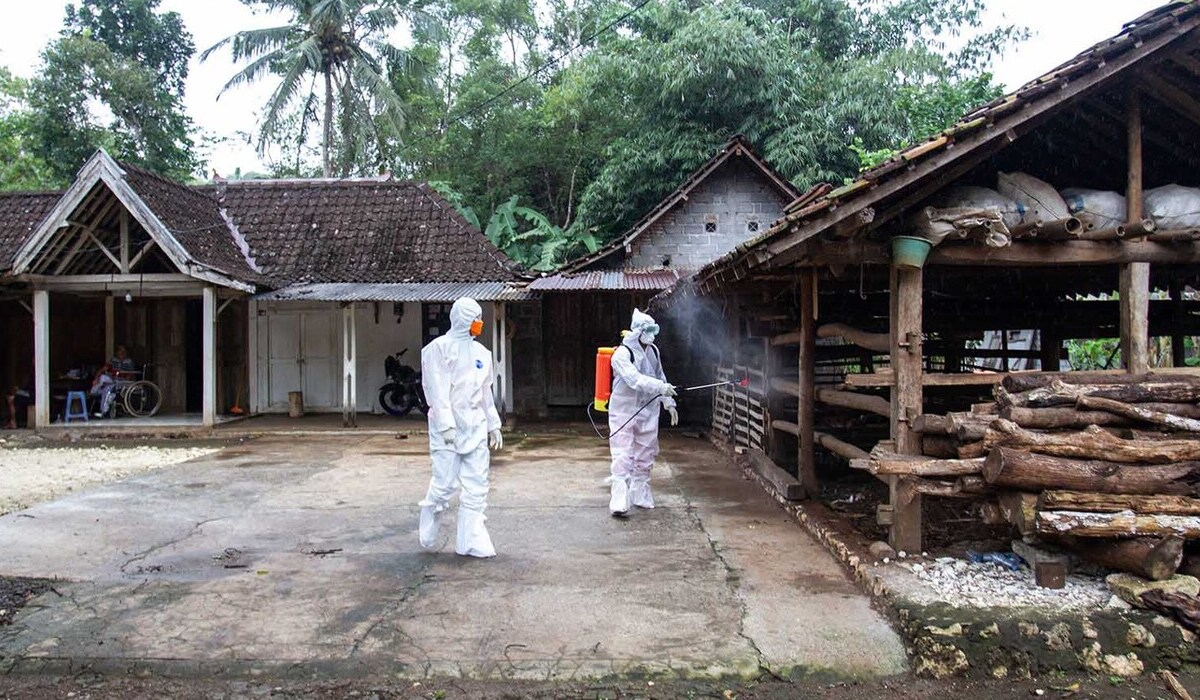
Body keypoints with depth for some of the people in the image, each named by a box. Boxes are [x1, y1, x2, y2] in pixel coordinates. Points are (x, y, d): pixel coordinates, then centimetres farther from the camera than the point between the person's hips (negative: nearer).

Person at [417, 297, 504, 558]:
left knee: (476, 488, 3)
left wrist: (493, 425, 18)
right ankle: (428, 535, 19)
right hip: (448, 429, -6)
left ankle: (471, 542, 8)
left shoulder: (481, 352, 17)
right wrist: (446, 425, -18)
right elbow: (437, 390, -12)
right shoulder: (439, 348, -4)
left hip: (475, 428, 7)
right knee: (444, 484, -6)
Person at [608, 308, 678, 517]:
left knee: (645, 457, 14)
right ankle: (619, 501, -12)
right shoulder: (622, 354, -16)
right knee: (623, 457, -11)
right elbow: (635, 380, -30)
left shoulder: (653, 351, 8)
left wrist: (669, 404, 16)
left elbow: (659, 378, 19)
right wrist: (662, 387, -40)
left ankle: (640, 495, 28)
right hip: (624, 412, -7)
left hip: (648, 412, 7)